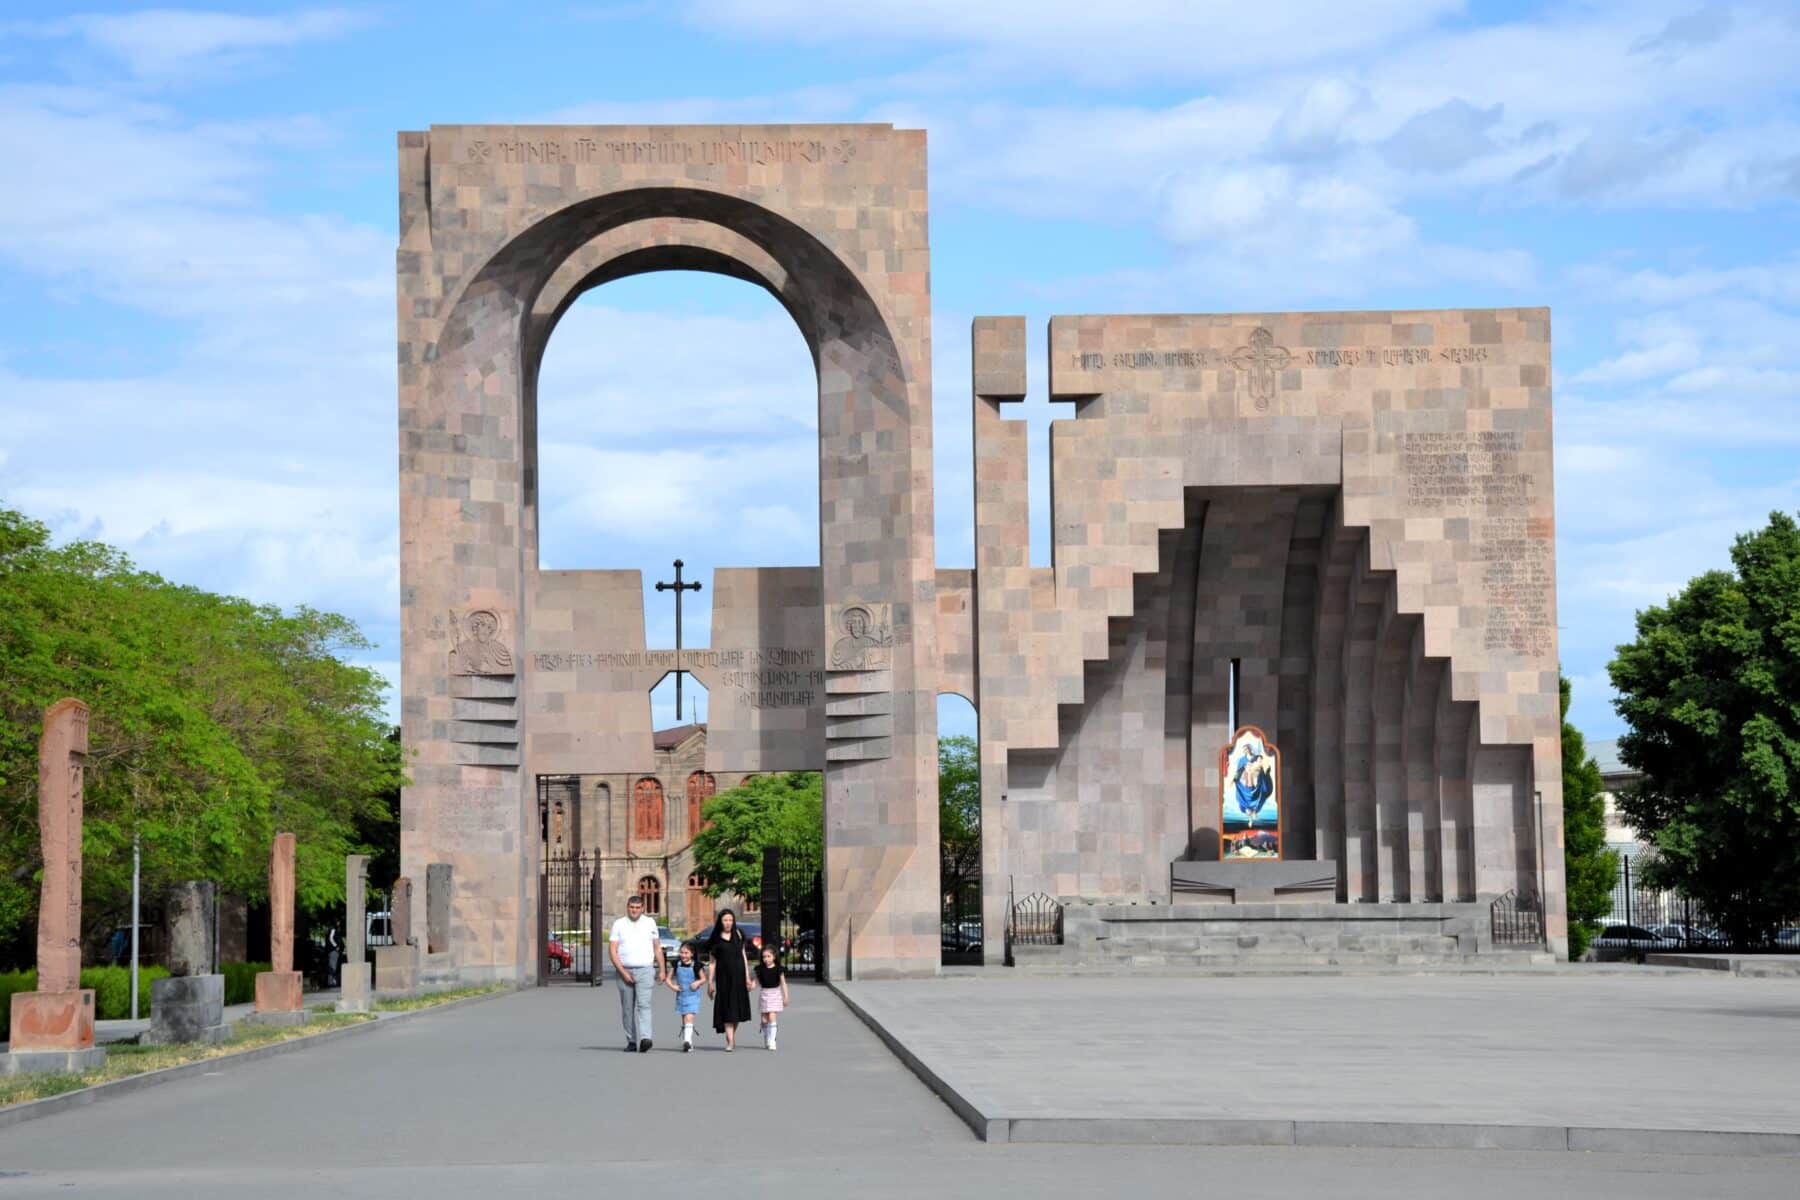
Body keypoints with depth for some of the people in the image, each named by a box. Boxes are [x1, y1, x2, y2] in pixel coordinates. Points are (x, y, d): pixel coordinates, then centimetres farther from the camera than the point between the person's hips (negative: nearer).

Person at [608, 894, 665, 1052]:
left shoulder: (650, 923, 11)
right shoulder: (619, 924, 5)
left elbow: (657, 948, 15)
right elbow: (612, 950, -1)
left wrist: (662, 970, 7)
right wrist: (623, 972, -10)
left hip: (645, 970, -1)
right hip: (625, 971, 1)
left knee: (644, 1005, -15)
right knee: (627, 1008, 4)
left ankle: (645, 1039, -27)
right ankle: (631, 1041, 12)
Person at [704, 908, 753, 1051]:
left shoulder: (738, 934, 8)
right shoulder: (716, 939, 0)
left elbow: (743, 955, 11)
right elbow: (712, 962, 1)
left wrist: (747, 976, 6)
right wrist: (710, 982, -2)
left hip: (738, 975, 3)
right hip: (724, 976, -3)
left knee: (738, 1007, 9)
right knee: (727, 1007, -6)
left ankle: (732, 1035, 28)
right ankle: (730, 1041, -8)